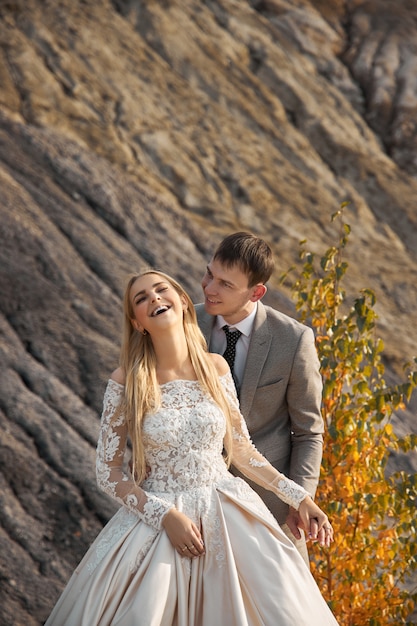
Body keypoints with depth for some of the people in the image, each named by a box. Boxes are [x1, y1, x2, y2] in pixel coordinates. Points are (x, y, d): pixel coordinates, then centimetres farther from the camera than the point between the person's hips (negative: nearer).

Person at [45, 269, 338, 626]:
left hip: (227, 517, 3)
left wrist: (298, 497, 4)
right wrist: (166, 515, -16)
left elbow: (241, 449, 11)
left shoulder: (216, 368, 2)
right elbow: (109, 472, -5)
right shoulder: (127, 383, -7)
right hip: (155, 520, -2)